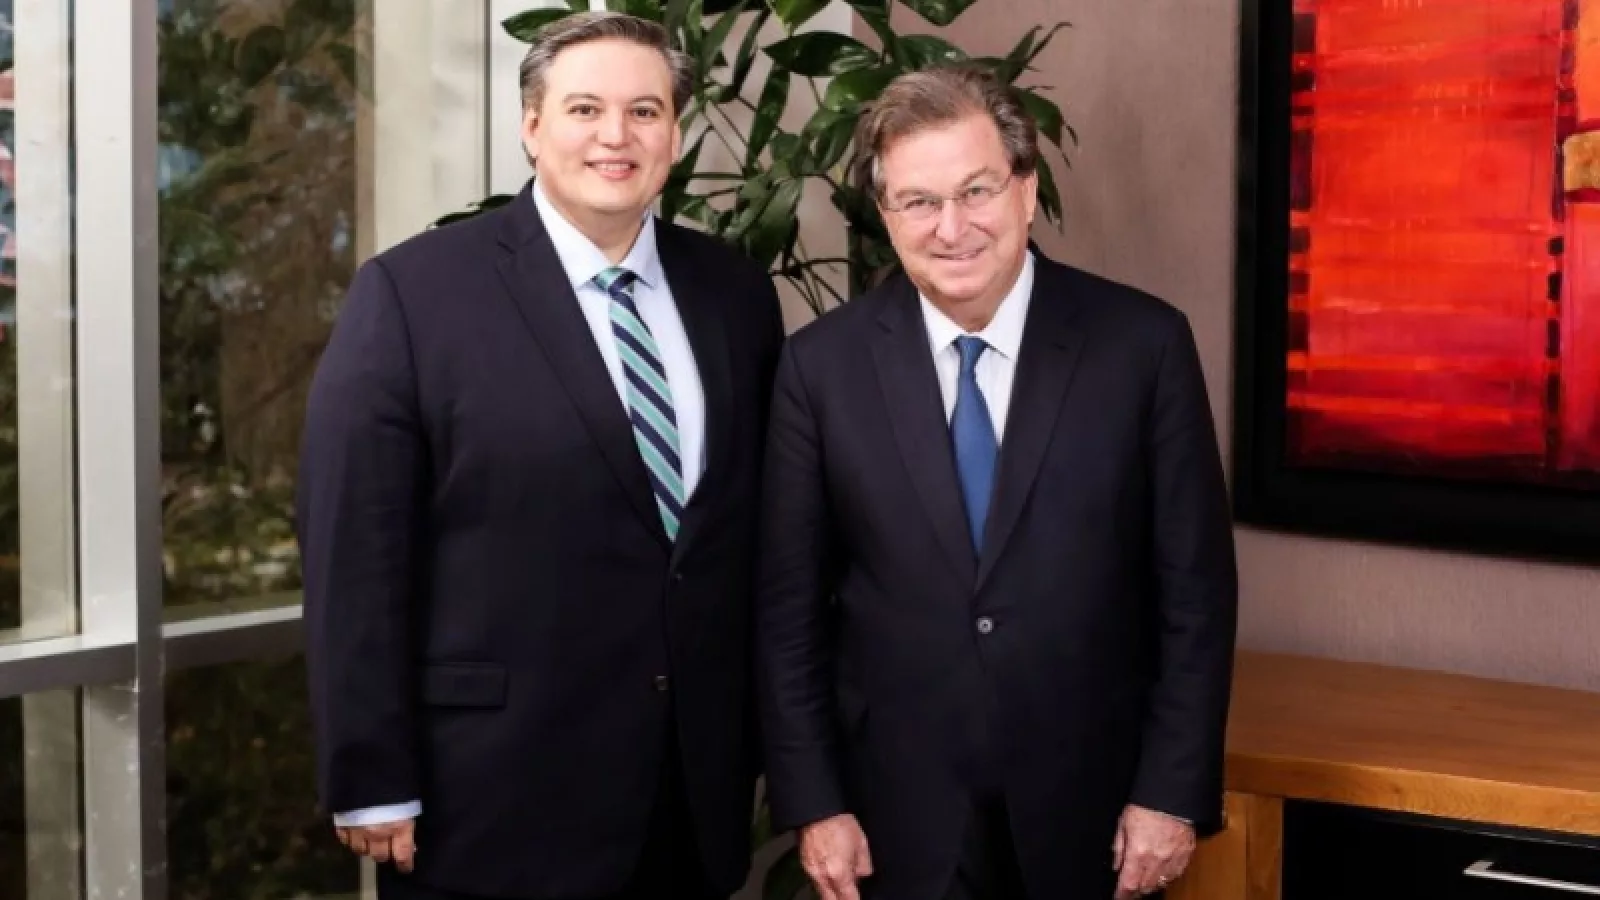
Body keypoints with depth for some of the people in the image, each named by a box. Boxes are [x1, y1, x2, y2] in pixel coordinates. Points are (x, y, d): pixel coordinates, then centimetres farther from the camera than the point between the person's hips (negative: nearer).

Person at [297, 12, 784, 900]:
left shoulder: (737, 293, 7)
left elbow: (759, 529, 12)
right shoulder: (412, 293, -8)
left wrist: (762, 741, 11)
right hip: (493, 805, -4)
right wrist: (373, 785, -11)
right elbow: (355, 555, -9)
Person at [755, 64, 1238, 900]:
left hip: (1090, 809, 0)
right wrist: (813, 802, -2)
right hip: (900, 816, 1)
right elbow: (790, 605, 1)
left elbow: (1194, 588, -4)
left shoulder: (1143, 344, -7)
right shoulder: (822, 365, -4)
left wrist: (1174, 793, -6)